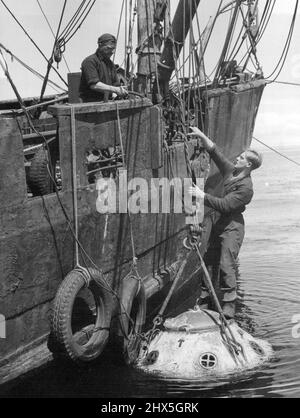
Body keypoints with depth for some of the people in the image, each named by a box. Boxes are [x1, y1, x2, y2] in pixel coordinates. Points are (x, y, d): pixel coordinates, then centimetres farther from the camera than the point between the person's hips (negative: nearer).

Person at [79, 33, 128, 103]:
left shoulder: (110, 64, 20)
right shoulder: (90, 61, -5)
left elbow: (116, 84, 20)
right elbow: (94, 85, -16)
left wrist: (121, 91, -4)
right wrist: (115, 90, -19)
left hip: (108, 102, 7)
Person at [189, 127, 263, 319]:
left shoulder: (246, 187, -19)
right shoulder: (230, 170, 4)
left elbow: (224, 205, -25)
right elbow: (214, 150, 8)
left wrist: (203, 196, -23)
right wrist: (201, 136, -2)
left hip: (232, 227, -8)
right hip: (218, 224, 9)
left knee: (227, 266, -10)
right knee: (208, 261, 12)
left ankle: (229, 309, -3)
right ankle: (205, 298, 24)